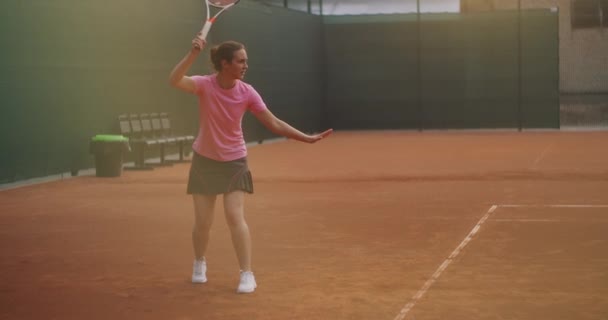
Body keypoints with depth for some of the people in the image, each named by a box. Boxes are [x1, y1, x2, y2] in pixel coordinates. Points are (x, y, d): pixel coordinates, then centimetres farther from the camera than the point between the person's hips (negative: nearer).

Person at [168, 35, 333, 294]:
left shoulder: (247, 92, -13)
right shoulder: (205, 84, -17)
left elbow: (274, 123, -12)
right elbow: (175, 81, -36)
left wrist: (307, 138, -19)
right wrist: (192, 54, -48)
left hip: (233, 161, 0)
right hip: (204, 160, 0)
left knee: (235, 217, -12)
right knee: (202, 222, 5)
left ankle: (247, 275, -4)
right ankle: (199, 264, 32)